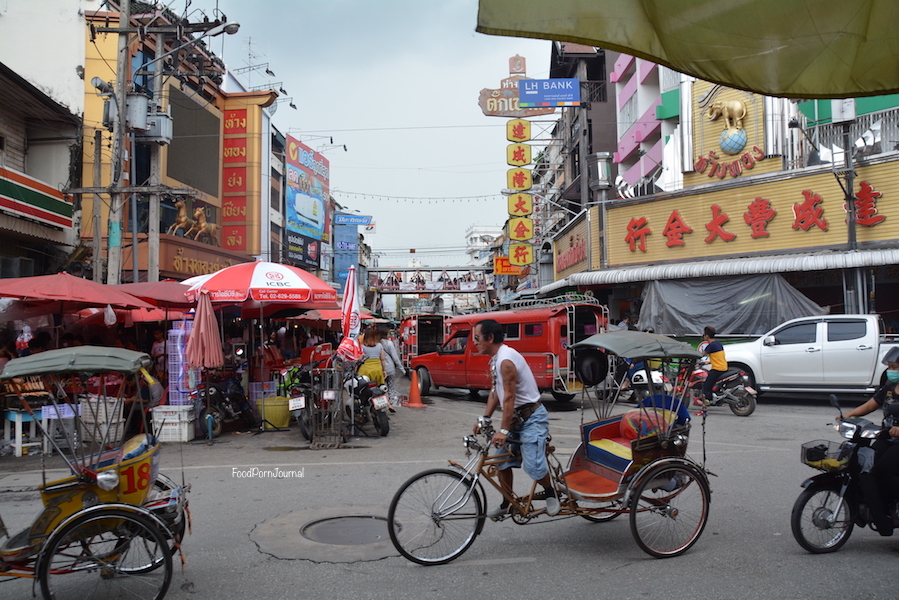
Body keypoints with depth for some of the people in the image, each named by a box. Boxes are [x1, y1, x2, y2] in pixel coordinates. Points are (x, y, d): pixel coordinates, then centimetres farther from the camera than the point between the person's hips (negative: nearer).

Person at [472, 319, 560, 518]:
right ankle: (507, 504, 21)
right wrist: (485, 419, 4)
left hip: (532, 417, -10)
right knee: (502, 460, 8)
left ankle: (550, 494, 11)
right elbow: (495, 391, 12)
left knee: (533, 466, -16)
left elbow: (509, 398, -27)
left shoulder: (506, 361, -24)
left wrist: (504, 430, -28)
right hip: (516, 416, 10)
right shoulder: (495, 360, 8)